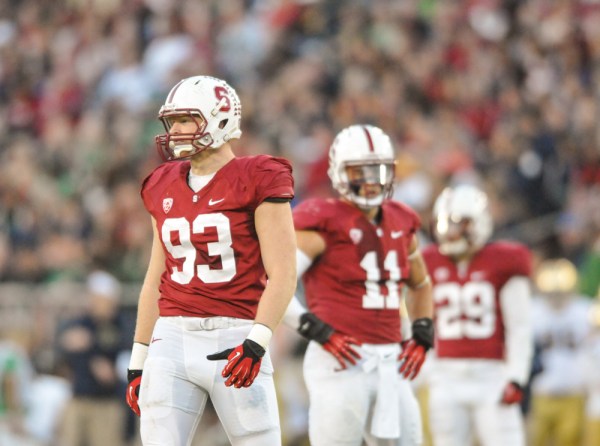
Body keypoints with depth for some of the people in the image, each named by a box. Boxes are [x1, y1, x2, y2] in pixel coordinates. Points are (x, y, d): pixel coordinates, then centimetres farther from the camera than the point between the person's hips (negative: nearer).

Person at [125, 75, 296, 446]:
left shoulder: (257, 181, -3)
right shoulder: (164, 187, 14)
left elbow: (282, 274, -8)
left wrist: (256, 343, -20)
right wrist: (139, 360, 18)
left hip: (235, 339, -5)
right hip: (173, 339, 5)